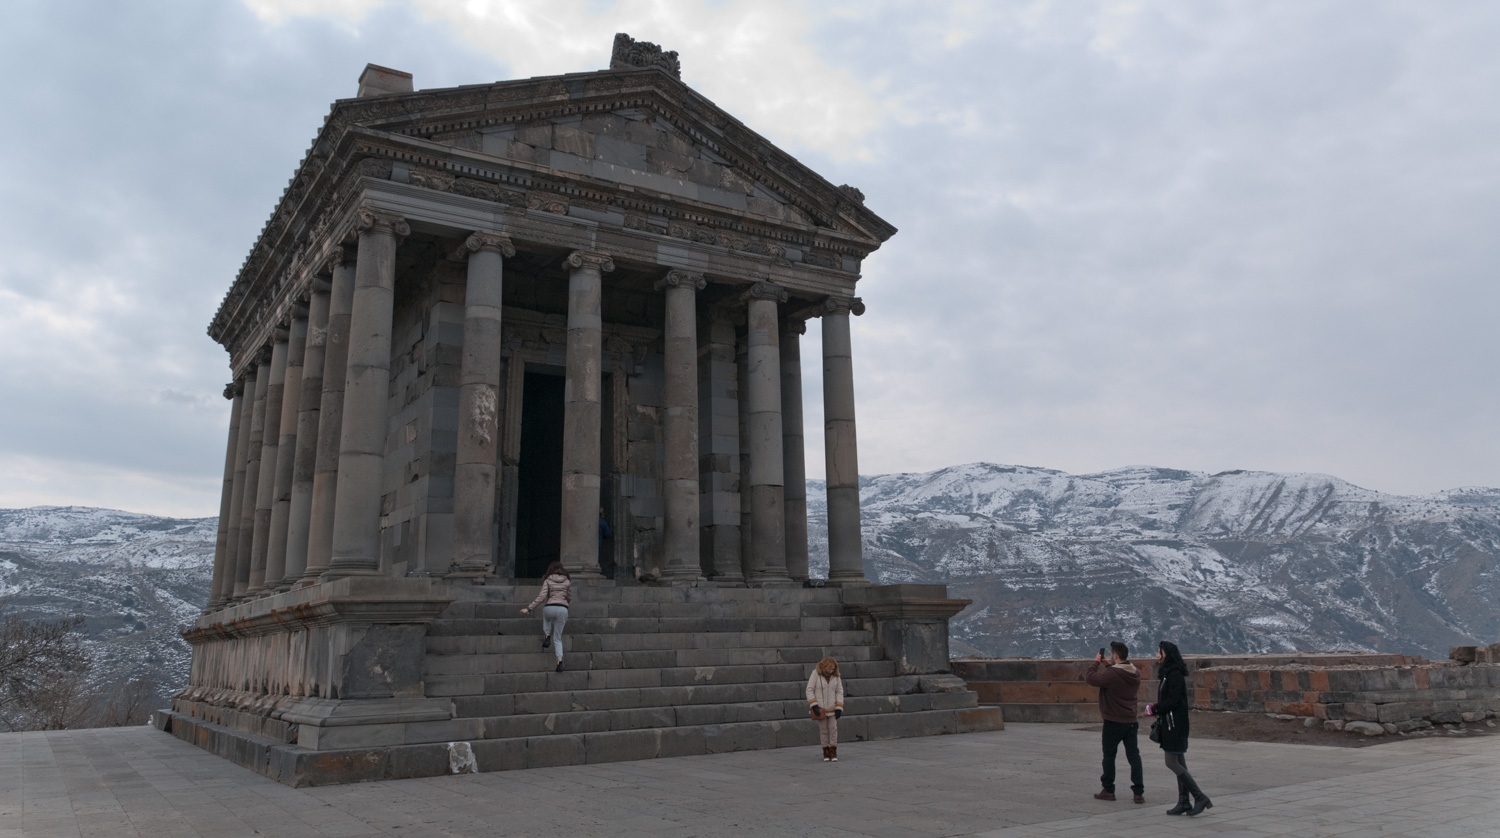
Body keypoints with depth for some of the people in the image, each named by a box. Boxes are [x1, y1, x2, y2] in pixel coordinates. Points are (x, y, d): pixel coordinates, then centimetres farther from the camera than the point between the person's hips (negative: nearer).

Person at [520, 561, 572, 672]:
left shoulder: (548, 580, 5)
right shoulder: (567, 581, 11)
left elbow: (542, 596, -5)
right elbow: (569, 598, 17)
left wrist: (529, 608, -3)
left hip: (549, 607, -1)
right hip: (563, 609, 1)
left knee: (546, 617, 39)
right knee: (557, 638, 11)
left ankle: (547, 636, 14)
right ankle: (560, 660, -8)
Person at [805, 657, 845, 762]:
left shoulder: (836, 676, -3)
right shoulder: (816, 674, -11)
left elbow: (839, 692, 3)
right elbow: (809, 690, -9)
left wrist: (839, 708, -4)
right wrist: (814, 706, -16)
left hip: (832, 708, 2)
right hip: (820, 708, -2)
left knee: (833, 729, -2)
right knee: (823, 730, 4)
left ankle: (833, 753, 5)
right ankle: (826, 753, 13)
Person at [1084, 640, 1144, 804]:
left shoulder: (1112, 674, -22)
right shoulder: (1135, 673, 4)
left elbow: (1090, 678, -21)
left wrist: (1096, 662, -8)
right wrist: (1108, 666, 11)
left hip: (1113, 722, -6)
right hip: (1131, 721, 6)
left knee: (1109, 756, 7)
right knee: (1134, 756, 6)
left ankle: (1108, 790, 14)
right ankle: (1139, 793, 3)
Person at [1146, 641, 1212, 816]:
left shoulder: (1175, 675, -17)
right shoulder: (1168, 673, 13)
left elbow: (1173, 701, -21)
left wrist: (1154, 709, -10)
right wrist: (1156, 709, 3)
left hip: (1175, 724, -10)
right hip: (1170, 724, 10)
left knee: (1172, 762, -8)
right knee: (1179, 763, 11)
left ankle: (1200, 797, -6)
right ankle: (1184, 802, 14)